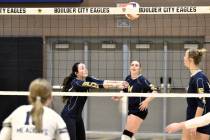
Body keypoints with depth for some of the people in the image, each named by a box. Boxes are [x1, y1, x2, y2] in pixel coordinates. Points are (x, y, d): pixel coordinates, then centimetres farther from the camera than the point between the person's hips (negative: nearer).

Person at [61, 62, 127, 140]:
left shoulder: (88, 80, 1)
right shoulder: (76, 83, -22)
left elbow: (102, 82, -12)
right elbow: (95, 85, -32)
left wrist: (119, 83, -27)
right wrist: (116, 85, -38)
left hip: (78, 116, 8)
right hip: (68, 116, -8)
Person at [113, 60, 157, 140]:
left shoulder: (142, 80, -14)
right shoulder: (128, 79, 6)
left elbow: (154, 91, -16)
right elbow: (124, 91, 20)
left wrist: (147, 101, -29)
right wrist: (118, 96, 1)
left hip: (140, 110, -8)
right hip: (131, 110, 8)